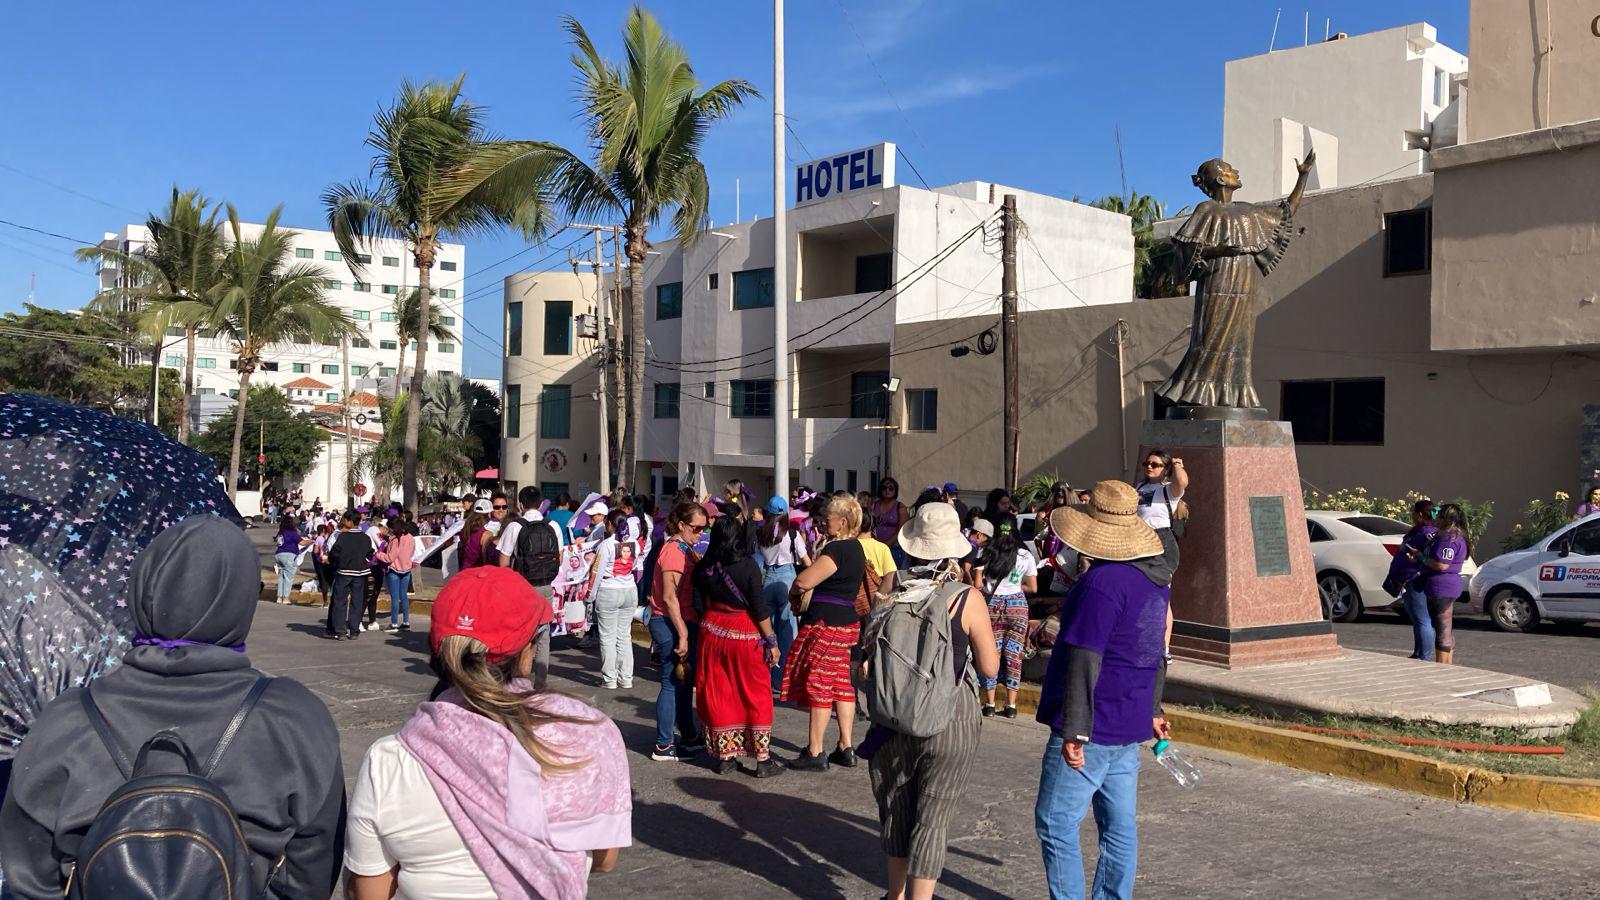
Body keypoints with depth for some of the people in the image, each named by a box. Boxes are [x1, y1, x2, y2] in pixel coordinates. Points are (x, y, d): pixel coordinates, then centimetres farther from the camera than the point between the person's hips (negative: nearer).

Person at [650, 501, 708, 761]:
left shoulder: (685, 549, 14)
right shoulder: (674, 551, -17)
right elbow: (669, 597, -22)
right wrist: (682, 635, -22)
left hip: (684, 623, 10)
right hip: (670, 624, -10)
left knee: (685, 682, 18)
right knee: (672, 684, -3)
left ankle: (689, 737, 30)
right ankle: (663, 747, 5)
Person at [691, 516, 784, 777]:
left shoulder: (705, 568, -1)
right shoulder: (748, 565, -15)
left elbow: (699, 606, 5)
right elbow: (760, 609, -14)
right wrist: (771, 640, -6)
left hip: (712, 632, 4)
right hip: (745, 636, -4)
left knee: (718, 694, 12)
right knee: (756, 696, 6)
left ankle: (724, 756, 19)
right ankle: (763, 760, 9)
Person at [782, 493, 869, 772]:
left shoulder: (838, 549, -19)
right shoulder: (855, 548, 13)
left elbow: (804, 580, -24)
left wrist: (793, 592, -2)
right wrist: (804, 593, 8)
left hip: (825, 623, -10)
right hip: (847, 621, 10)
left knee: (818, 686, -3)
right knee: (841, 684, 13)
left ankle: (814, 754, 2)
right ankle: (846, 749, 18)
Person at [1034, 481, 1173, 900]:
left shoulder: (1102, 582, -21)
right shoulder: (1156, 578, 9)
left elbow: (1084, 661, -23)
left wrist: (1074, 731, -22)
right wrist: (1152, 708, 28)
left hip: (1092, 728, -9)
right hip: (1129, 726, 9)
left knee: (1056, 824, 0)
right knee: (1119, 825, 15)